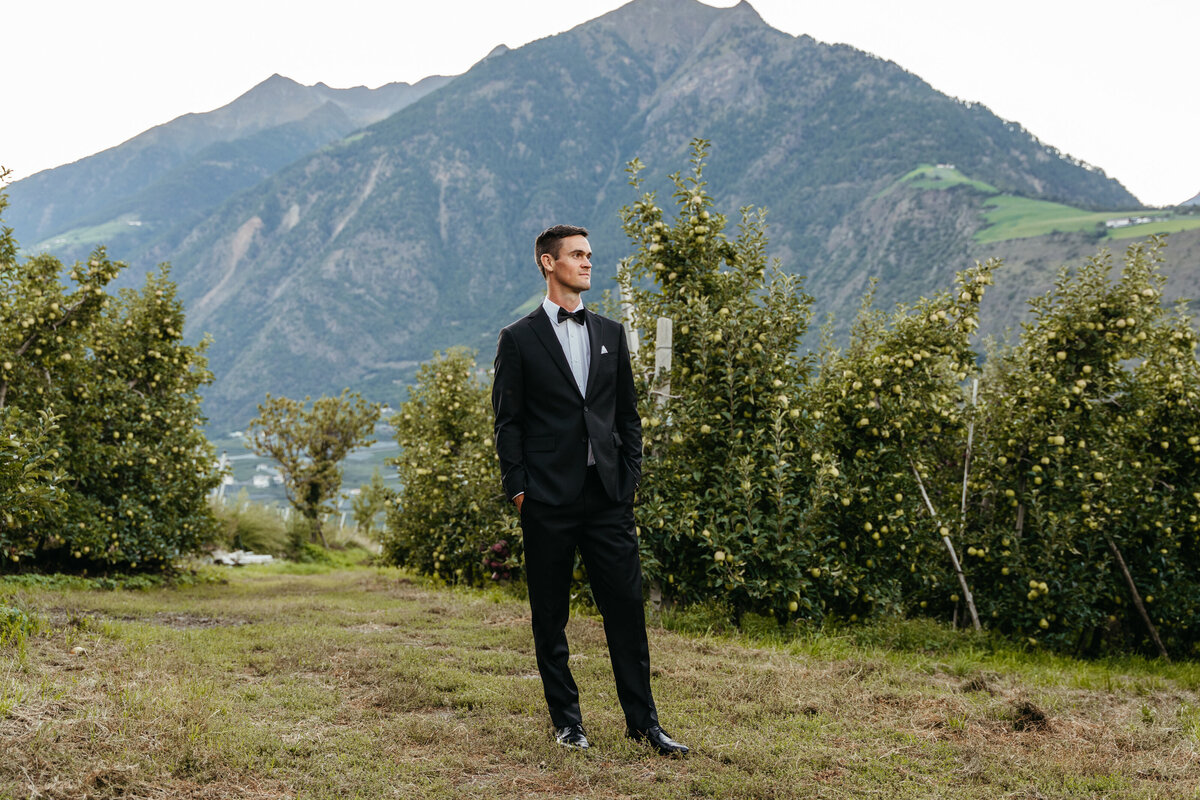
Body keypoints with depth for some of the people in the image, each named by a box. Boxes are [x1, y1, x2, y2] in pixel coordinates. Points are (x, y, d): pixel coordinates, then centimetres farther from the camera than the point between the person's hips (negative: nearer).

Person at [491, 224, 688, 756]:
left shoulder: (610, 334, 13)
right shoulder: (519, 339, 1)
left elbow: (628, 415, 16)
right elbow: (507, 422, 1)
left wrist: (629, 479, 7)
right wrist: (518, 488, -5)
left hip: (607, 495, 3)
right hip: (548, 500, -3)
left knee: (626, 607, 2)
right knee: (550, 617, 5)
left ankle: (643, 722, 9)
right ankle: (566, 720, 16)